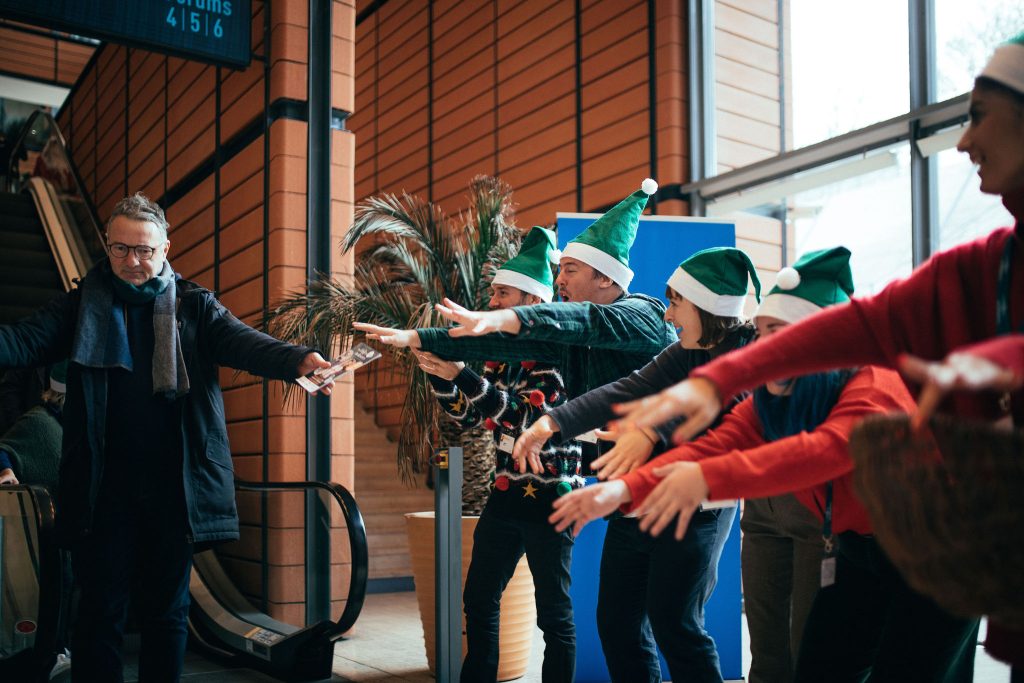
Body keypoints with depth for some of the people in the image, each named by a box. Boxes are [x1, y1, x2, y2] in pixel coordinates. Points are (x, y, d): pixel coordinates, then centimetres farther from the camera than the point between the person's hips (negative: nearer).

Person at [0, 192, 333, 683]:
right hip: (104, 487, 0)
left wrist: (298, 360, -33)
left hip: (172, 488, 0)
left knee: (167, 610, 11)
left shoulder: (194, 306, 4)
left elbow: (244, 342, -12)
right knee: (100, 610, 6)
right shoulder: (83, 305, 6)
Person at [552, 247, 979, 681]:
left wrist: (709, 479, -53)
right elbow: (709, 447, -18)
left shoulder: (877, 385, -24)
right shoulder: (767, 404, -4)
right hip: (857, 557, 6)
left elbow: (825, 449, -42)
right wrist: (624, 489, -35)